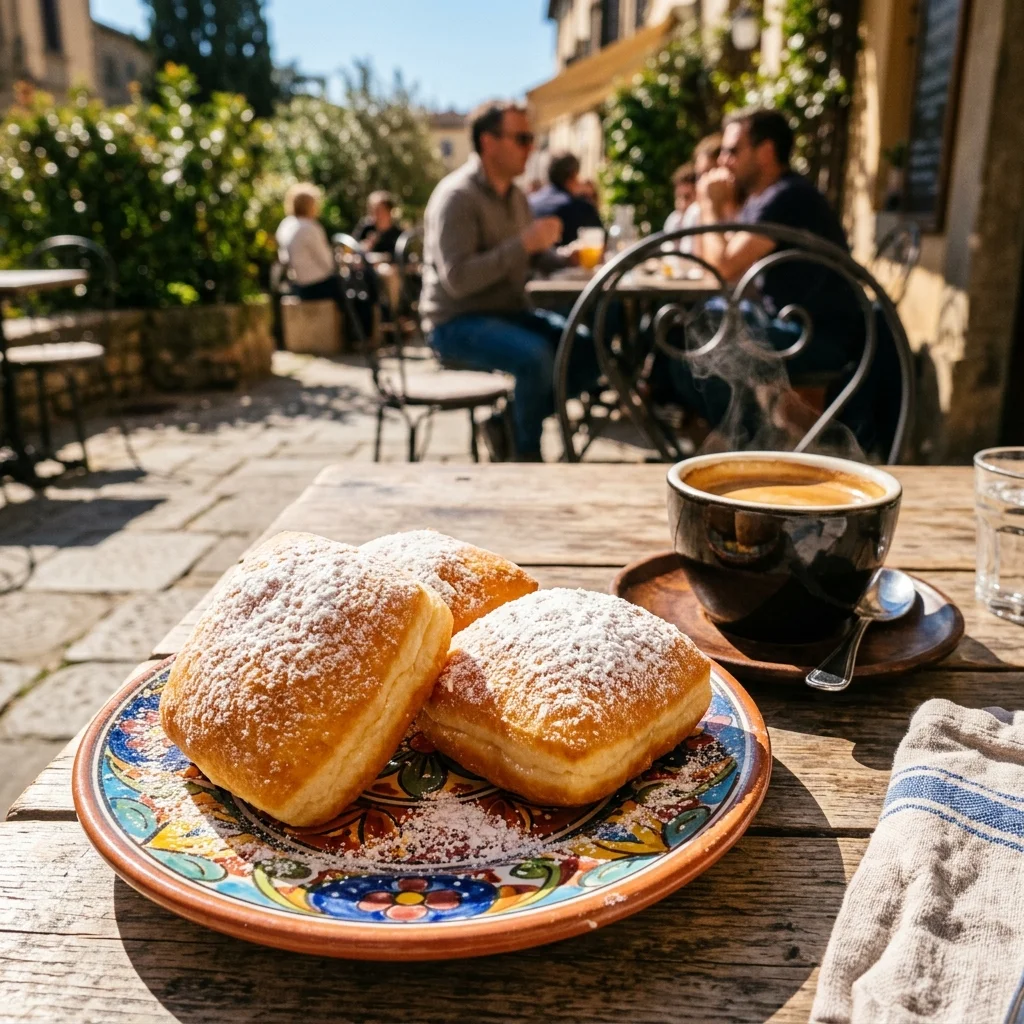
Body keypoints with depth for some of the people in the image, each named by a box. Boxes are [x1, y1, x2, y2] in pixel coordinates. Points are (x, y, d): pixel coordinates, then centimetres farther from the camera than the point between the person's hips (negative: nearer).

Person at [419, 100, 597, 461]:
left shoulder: (515, 196, 13)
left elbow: (534, 258, 21)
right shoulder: (456, 196, -14)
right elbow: (457, 279, -25)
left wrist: (567, 258, -1)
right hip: (457, 323, -8)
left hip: (509, 313, 9)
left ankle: (510, 423, 3)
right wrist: (524, 243, -25)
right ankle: (527, 455, -11)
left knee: (590, 347, -6)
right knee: (536, 355, -33)